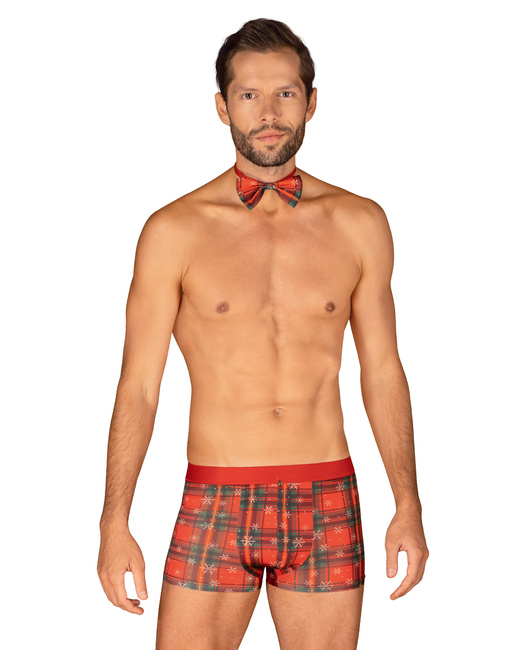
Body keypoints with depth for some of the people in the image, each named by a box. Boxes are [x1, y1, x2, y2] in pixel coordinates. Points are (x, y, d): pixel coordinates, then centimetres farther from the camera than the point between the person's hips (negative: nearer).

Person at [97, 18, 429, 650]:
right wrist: (114, 524, -5)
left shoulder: (359, 224, 4)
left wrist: (408, 506, 6)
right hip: (214, 504, -1)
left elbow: (382, 371, 9)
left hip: (327, 504, 2)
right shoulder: (173, 231, -2)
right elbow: (138, 385, -1)